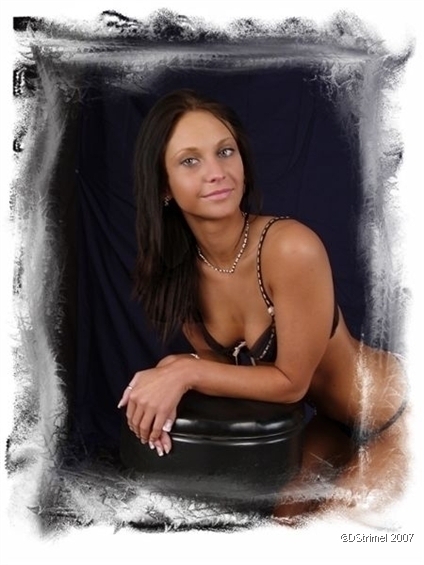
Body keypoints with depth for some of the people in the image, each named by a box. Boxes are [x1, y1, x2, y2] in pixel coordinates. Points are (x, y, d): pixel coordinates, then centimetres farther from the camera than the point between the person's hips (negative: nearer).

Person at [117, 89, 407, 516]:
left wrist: (185, 372, -30)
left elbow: (291, 382, -24)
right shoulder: (177, 267, -13)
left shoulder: (292, 248, -34)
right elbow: (222, 363, -4)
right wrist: (172, 371, -24)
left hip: (390, 417, -5)